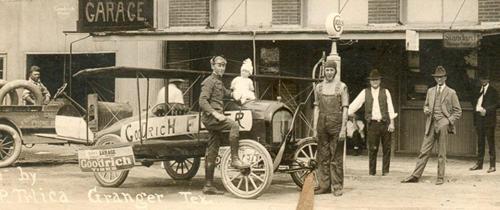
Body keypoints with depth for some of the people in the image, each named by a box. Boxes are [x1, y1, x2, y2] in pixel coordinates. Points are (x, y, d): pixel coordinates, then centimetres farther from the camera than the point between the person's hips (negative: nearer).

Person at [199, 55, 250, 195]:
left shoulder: (219, 82, 23)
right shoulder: (209, 81, -6)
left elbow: (226, 93, 44)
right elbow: (202, 101, -17)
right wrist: (215, 113, -27)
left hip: (215, 119, 9)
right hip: (210, 117, -9)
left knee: (212, 152, 6)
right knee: (234, 125, -30)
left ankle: (208, 185, 7)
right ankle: (234, 159, -29)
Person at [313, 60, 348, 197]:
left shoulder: (341, 87, 0)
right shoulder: (319, 87, 12)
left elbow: (345, 109, -3)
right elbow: (316, 108, 13)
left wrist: (343, 129, -10)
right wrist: (315, 128, 7)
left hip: (336, 123, -4)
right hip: (322, 123, 4)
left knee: (336, 158, -2)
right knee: (323, 157, 6)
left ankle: (337, 187, 1)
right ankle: (324, 185, 11)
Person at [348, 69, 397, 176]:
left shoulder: (385, 92, 10)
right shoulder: (365, 92, 10)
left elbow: (390, 108, 6)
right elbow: (355, 104, 5)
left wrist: (392, 123, -2)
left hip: (385, 123, 1)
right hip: (372, 124, -1)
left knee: (386, 148, 2)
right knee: (372, 149, -1)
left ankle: (385, 171, 10)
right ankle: (372, 171, 7)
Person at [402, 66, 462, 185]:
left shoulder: (451, 93, 4)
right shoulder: (430, 91, 17)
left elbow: (458, 111, 5)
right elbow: (426, 105, 27)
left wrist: (449, 121, -8)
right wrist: (426, 110, 3)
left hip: (443, 124, -4)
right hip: (431, 124, 4)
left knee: (441, 153, 0)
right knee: (424, 151, 1)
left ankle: (440, 178, 7)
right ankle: (416, 176, 2)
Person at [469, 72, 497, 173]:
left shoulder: (492, 91, -1)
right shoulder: (478, 90, 16)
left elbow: (495, 104, -8)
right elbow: (474, 101, 18)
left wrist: (486, 110, -19)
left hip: (488, 119, -6)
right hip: (479, 118, 6)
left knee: (490, 142, -5)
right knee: (480, 142, 10)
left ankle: (492, 165, -3)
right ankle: (479, 163, 16)